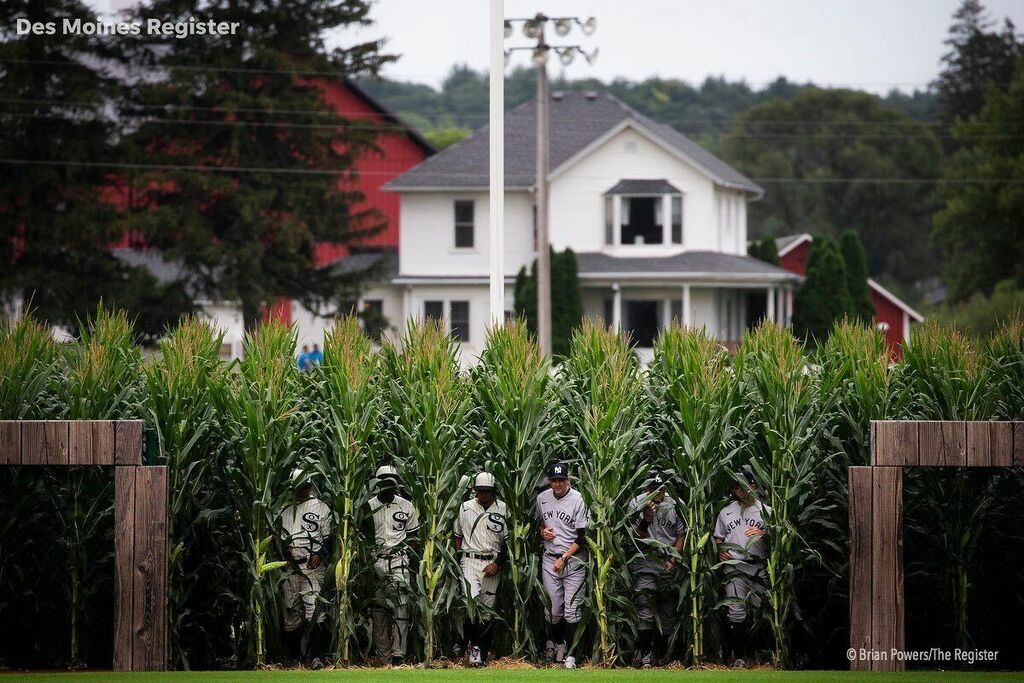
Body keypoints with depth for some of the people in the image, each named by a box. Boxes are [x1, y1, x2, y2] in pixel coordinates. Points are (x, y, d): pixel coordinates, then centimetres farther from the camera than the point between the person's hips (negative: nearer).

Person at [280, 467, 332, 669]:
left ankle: (315, 656, -16)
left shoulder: (321, 508, 6)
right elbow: (282, 538, 23)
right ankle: (294, 657, 9)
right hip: (291, 567, 4)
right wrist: (285, 546, 1)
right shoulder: (286, 512, 18)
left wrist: (320, 554, -14)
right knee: (291, 611, 2)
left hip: (313, 565, -4)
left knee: (315, 611, -13)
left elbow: (328, 537, 2)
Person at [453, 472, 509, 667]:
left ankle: (482, 654, 8)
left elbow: (508, 541, 2)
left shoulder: (502, 510, 1)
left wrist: (498, 564, -7)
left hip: (493, 564, 0)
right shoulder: (465, 508, 7)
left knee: (487, 610, 2)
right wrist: (459, 558, 5)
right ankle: (473, 645, -9)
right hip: (470, 561, 0)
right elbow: (458, 535, 16)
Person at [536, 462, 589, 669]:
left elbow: (582, 537, -11)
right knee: (554, 607, 5)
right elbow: (537, 523, 23)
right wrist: (542, 532, -1)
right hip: (549, 559, 4)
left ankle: (569, 653, -4)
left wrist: (564, 558, -15)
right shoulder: (542, 498, 5)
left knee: (572, 609, -6)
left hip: (574, 558, -4)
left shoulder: (577, 500, -11)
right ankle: (553, 641, 26)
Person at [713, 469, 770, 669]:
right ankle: (738, 656, -7)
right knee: (736, 612, -8)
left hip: (759, 567, -1)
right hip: (735, 567, 1)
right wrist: (721, 550, 0)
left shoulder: (765, 511, 7)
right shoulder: (726, 512, 13)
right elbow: (718, 538, 21)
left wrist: (763, 533, -15)